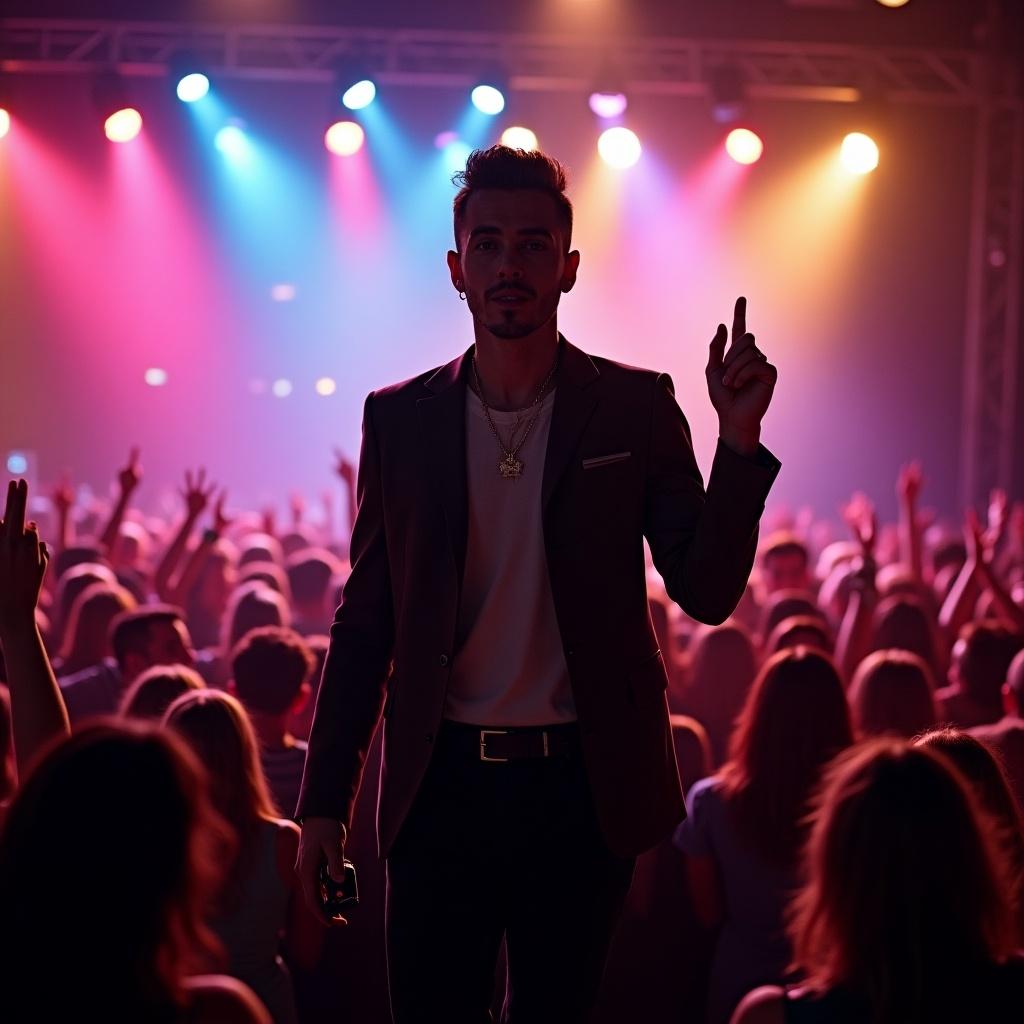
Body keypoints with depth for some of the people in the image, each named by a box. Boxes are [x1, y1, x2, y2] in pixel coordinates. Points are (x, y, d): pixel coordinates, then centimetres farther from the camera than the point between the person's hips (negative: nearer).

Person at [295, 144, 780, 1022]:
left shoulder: (636, 408, 0)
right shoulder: (401, 419, 3)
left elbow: (708, 593, -4)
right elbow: (366, 621, 6)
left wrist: (739, 444, -19)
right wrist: (325, 802, 3)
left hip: (584, 786, 0)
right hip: (444, 783, 1)